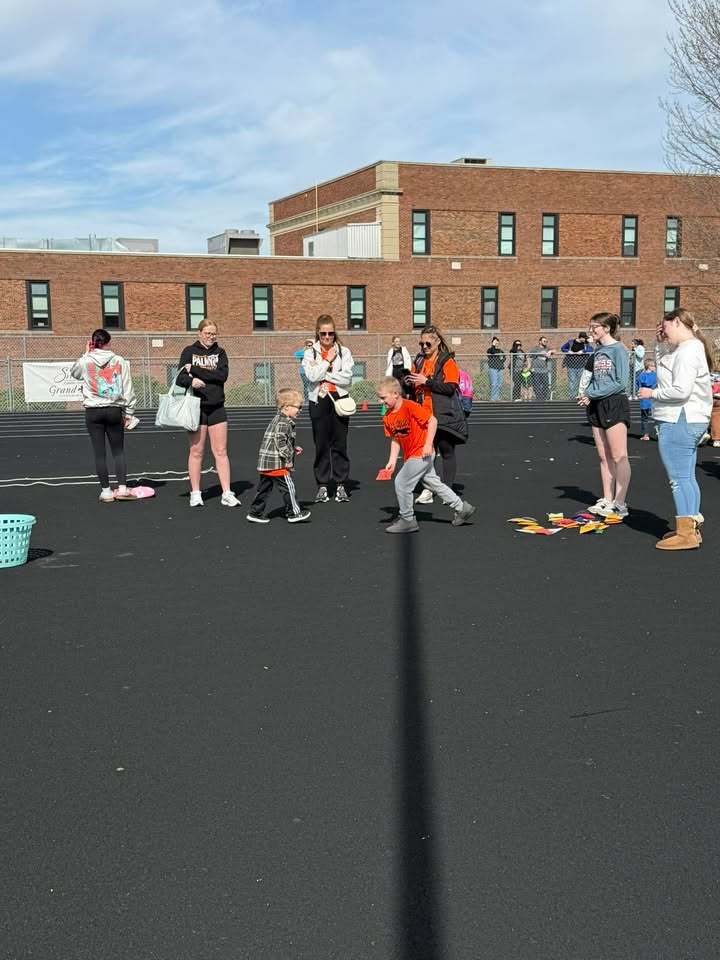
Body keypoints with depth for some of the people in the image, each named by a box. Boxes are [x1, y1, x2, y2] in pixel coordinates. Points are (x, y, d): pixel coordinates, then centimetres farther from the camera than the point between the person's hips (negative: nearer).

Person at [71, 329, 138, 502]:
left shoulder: (86, 361, -4)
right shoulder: (120, 361, -2)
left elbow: (73, 372, 20)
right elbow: (128, 390, 1)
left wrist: (86, 353, 17)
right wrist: (128, 413, 8)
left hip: (93, 411, 0)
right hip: (114, 410, 1)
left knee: (100, 453, 5)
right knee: (118, 451, 9)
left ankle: (106, 491, 7)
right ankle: (122, 488, -1)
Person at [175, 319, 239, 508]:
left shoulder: (220, 353, 10)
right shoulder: (189, 352, 3)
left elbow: (223, 375, -7)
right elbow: (180, 377, -8)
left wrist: (197, 370, -14)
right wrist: (191, 381, -30)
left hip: (217, 407, 2)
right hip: (196, 407, -2)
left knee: (221, 452, 1)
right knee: (196, 451, 3)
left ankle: (227, 494, 3)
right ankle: (195, 493, 12)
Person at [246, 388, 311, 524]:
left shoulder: (277, 420, 17)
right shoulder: (284, 423, -15)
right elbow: (280, 442, -22)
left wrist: (293, 449, 21)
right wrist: (288, 458, -17)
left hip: (265, 463, 10)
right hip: (277, 464, -10)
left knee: (264, 488, 14)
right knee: (288, 487, 0)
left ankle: (255, 512, 18)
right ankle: (294, 513, 8)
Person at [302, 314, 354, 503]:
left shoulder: (344, 352, 5)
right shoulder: (310, 353, 5)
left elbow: (347, 377, -8)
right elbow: (312, 376, -11)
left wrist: (324, 374, -10)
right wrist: (328, 361, -8)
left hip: (340, 400, 0)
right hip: (319, 402, 0)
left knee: (340, 444, 2)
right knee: (321, 445, 3)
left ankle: (340, 485, 9)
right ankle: (322, 486, 11)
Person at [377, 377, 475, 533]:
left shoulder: (410, 406, -20)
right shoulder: (388, 417, 3)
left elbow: (432, 421, -19)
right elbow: (395, 440, 10)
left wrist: (428, 444, -23)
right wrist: (392, 461, 1)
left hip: (421, 453, -9)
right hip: (410, 456, 9)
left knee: (401, 483, -9)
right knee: (434, 484, 16)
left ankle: (407, 520, 5)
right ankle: (462, 508, 28)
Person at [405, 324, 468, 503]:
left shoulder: (447, 362, -6)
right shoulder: (419, 361, 13)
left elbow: (450, 388, -17)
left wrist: (427, 381, -19)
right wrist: (409, 384, 0)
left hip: (443, 416, -5)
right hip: (423, 416, 6)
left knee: (447, 452, 5)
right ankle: (427, 490, 13)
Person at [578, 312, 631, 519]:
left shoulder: (618, 350, -9)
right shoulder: (597, 351, 14)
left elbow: (621, 382, -15)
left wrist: (592, 394, -14)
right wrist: (586, 394, 1)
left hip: (615, 404, -8)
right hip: (596, 406, 8)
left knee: (618, 456, -6)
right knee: (604, 457, 11)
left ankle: (620, 504, -4)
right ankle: (607, 500, 17)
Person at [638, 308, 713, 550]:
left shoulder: (688, 351, -16)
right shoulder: (687, 348, 16)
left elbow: (681, 390, -25)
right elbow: (662, 364, 28)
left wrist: (652, 393, -11)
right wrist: (661, 343, 14)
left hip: (678, 422, -11)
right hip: (690, 421, 11)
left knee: (679, 479, -7)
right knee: (687, 478, 15)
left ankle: (686, 534, -3)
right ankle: (691, 529, 23)